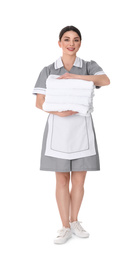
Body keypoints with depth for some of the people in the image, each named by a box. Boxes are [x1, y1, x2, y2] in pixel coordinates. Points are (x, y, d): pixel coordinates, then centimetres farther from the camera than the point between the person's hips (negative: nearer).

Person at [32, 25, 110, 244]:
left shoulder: (89, 66, 4)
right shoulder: (48, 71, 5)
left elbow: (105, 81, -16)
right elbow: (39, 102, -1)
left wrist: (75, 77, -23)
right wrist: (58, 112, -20)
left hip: (81, 129, 1)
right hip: (57, 129, 0)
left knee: (79, 180, 7)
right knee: (62, 179, 4)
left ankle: (74, 222, 26)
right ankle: (65, 228, 15)